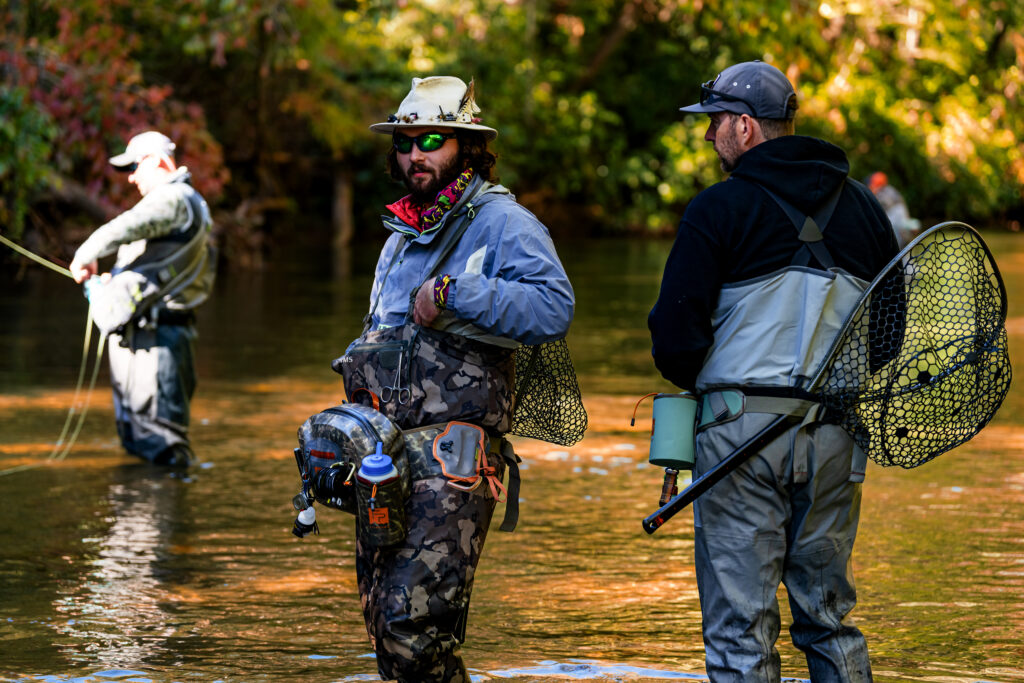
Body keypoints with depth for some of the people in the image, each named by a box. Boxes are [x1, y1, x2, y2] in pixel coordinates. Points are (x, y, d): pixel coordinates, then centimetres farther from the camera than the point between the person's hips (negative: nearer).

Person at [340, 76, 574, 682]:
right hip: (385, 460, 9)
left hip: (452, 457, -9)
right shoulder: (403, 235, 23)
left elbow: (554, 308, -22)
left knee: (414, 627, -17)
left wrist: (454, 295, -22)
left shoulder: (501, 222, -4)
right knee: (386, 628, 9)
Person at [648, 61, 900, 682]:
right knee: (831, 618, 14)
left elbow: (675, 335, -9)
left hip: (741, 429, -5)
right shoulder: (863, 207, 9)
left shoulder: (719, 209, -7)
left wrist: (699, 383, 11)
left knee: (741, 629, -1)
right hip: (836, 436, 5)